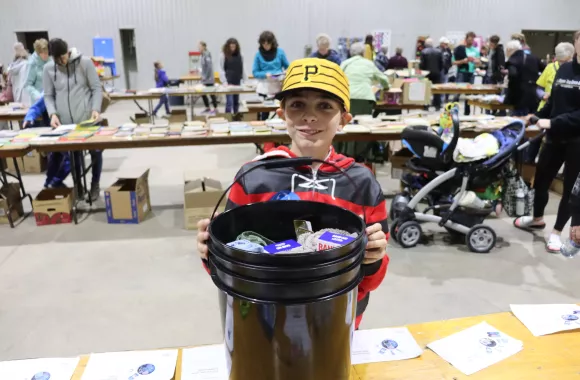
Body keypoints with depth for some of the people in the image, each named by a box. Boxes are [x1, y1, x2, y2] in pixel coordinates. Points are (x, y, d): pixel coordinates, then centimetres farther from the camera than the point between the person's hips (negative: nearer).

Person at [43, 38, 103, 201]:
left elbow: (96, 88, -3)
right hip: (65, 121, 2)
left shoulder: (84, 62, -5)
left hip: (87, 118, -1)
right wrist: (53, 113, -11)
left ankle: (95, 184, 25)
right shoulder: (48, 68, 1)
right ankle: (78, 184, 27)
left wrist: (96, 109, -15)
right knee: (74, 153, 9)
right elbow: (48, 95, 6)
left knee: (95, 151, 7)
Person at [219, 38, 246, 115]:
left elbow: (242, 69, 12)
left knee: (236, 102, 11)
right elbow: (221, 69, -6)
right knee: (229, 102, -10)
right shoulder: (223, 55, -4)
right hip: (228, 83, -4)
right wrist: (225, 82, -14)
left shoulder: (239, 55, 6)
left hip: (237, 82, 4)